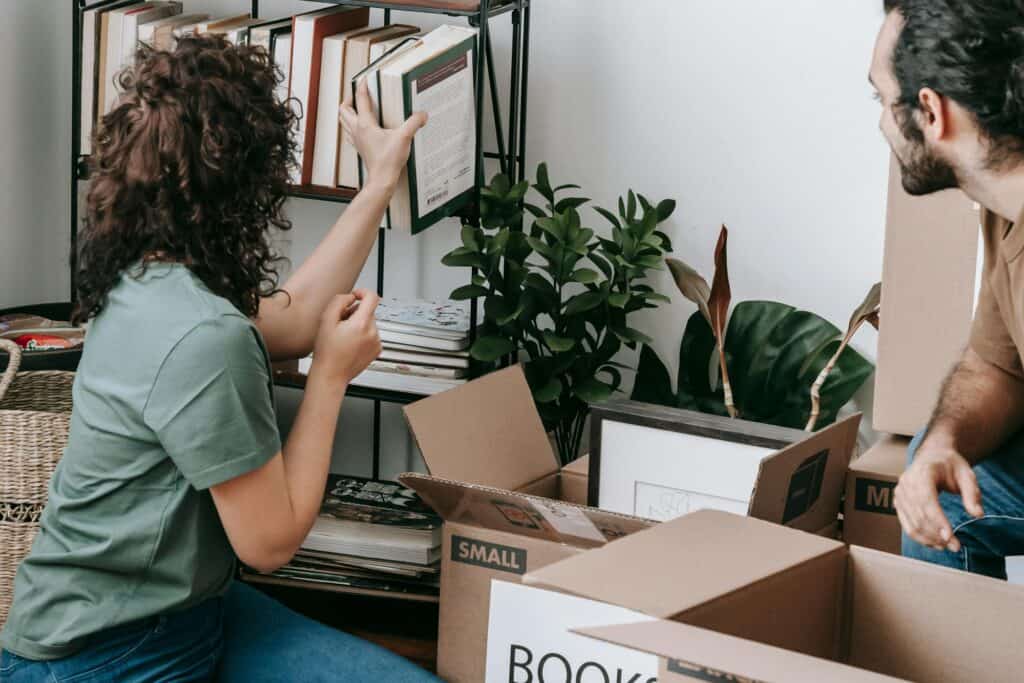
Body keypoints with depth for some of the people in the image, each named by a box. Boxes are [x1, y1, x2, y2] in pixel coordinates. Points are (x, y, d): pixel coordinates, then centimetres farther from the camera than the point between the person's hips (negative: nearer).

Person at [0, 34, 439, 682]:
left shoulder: (150, 281, 1)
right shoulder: (202, 338, -26)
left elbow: (291, 319, 19)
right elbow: (272, 539, -16)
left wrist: (381, 183, 21)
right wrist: (332, 374, -7)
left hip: (190, 607, 9)